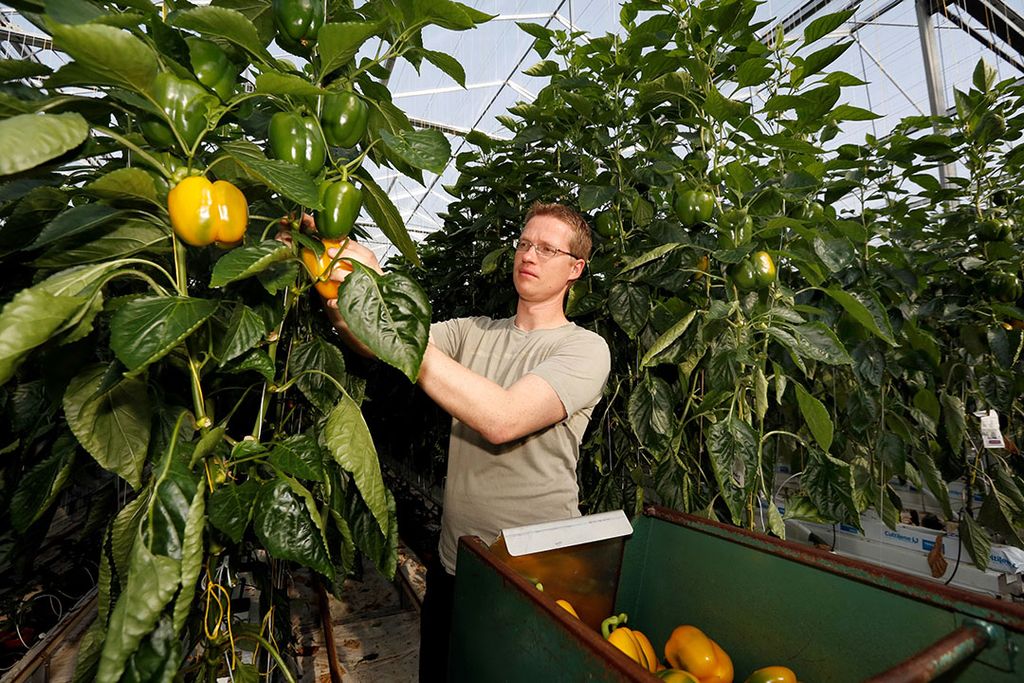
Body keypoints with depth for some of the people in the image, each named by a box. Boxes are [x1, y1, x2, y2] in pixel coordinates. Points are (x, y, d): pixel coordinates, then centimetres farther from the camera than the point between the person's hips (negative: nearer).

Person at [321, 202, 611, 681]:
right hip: (452, 564, 5)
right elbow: (370, 340, -8)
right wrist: (331, 282, -27)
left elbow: (501, 419, -31)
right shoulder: (474, 333, 3)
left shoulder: (585, 348, -14)